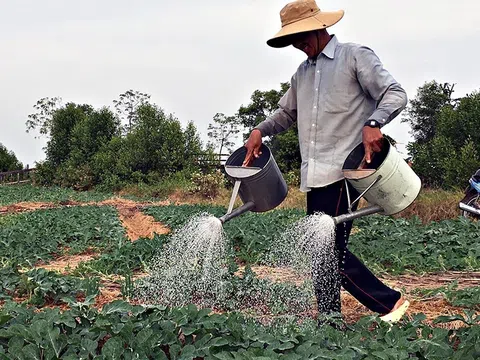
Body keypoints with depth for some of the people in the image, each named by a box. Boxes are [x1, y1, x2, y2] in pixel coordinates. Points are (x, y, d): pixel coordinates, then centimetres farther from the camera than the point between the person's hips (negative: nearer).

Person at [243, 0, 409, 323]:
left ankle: (391, 303, 0)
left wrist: (374, 123, -27)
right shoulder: (303, 73, 21)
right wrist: (260, 131, 14)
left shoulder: (356, 57, 0)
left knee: (331, 250, -12)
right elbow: (287, 114, 33)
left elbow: (395, 94, -8)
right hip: (315, 176, 8)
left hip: (343, 172, -8)